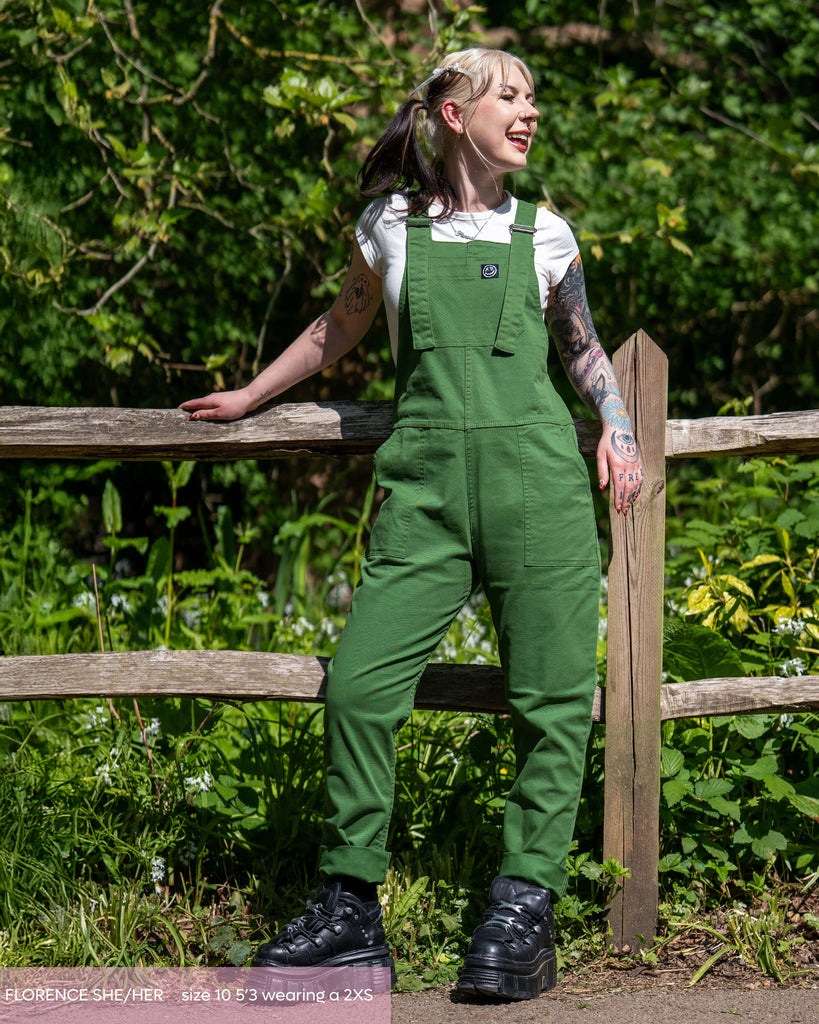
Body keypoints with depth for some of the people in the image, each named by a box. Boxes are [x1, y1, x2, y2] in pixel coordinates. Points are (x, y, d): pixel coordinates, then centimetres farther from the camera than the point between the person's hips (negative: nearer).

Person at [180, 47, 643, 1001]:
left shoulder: (543, 234, 12)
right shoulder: (390, 225, 11)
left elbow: (582, 347, 24)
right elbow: (338, 329, 26)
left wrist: (619, 428, 7)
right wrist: (247, 396, 34)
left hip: (537, 477, 0)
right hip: (424, 487, 0)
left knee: (551, 700, -4)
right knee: (358, 684, -9)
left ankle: (521, 913, 4)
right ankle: (348, 913, 2)